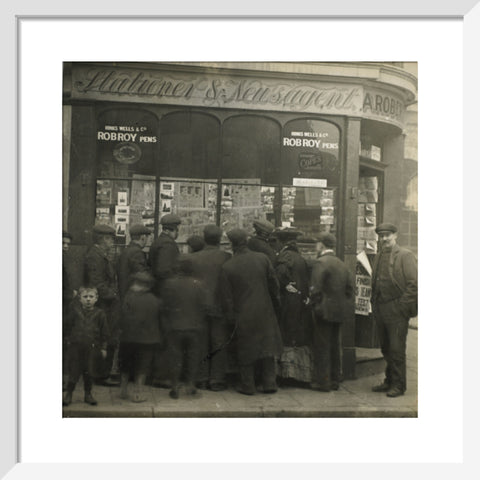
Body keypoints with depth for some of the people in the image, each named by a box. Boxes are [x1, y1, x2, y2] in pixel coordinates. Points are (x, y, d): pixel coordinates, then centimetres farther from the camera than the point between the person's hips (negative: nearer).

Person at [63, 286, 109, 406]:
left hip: (91, 347, 0)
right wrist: (68, 338, 9)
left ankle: (88, 394, 22)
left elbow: (104, 332, 4)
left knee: (88, 371, 7)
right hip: (74, 346, 0)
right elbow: (67, 326, 10)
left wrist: (103, 347, 5)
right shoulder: (75, 311, -2)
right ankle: (68, 394, 17)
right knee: (74, 370, 2)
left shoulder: (99, 314, -2)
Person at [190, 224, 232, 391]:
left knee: (201, 345, 10)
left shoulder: (193, 258, -2)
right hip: (219, 307, -2)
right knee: (219, 345, 6)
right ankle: (217, 380, 9)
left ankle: (202, 379, 15)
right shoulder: (226, 257, -8)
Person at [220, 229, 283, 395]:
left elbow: (227, 297, -6)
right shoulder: (262, 258, -5)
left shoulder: (227, 267, -10)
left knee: (245, 350, 10)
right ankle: (269, 383, 16)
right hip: (264, 312, 2)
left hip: (243, 315, -2)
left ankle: (247, 386, 16)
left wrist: (231, 317, 3)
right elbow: (273, 283, 3)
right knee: (266, 346, 13)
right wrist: (274, 300, 19)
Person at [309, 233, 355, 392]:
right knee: (335, 345, 15)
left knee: (321, 346, 0)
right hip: (340, 311, 8)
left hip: (325, 311, -8)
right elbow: (351, 287, 11)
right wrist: (348, 305, 14)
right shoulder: (341, 264, 11)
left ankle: (322, 382, 4)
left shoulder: (320, 263, -13)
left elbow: (315, 289, -19)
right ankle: (334, 380, 23)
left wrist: (315, 307, -9)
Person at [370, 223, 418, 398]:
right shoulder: (379, 257, 15)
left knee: (397, 349, -3)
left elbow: (414, 284, -10)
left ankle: (399, 385, 7)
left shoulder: (405, 256, -6)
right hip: (380, 310, 7)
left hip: (397, 311, -7)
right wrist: (374, 304, 12)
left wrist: (403, 306, -14)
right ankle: (389, 381, 25)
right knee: (386, 349, 14)